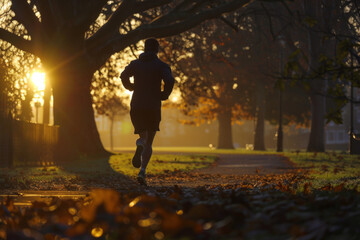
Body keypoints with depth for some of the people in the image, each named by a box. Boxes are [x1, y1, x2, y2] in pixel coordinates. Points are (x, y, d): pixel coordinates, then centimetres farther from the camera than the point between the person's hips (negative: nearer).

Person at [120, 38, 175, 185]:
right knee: (149, 144, 6)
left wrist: (131, 87, 13)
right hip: (153, 107, -2)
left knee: (144, 138, 14)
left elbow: (123, 76, -7)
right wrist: (164, 95, 4)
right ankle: (142, 171, -16)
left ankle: (139, 145, -26)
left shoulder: (135, 64, 10)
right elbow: (170, 81, -14)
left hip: (136, 106, 2)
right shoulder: (162, 66, 3)